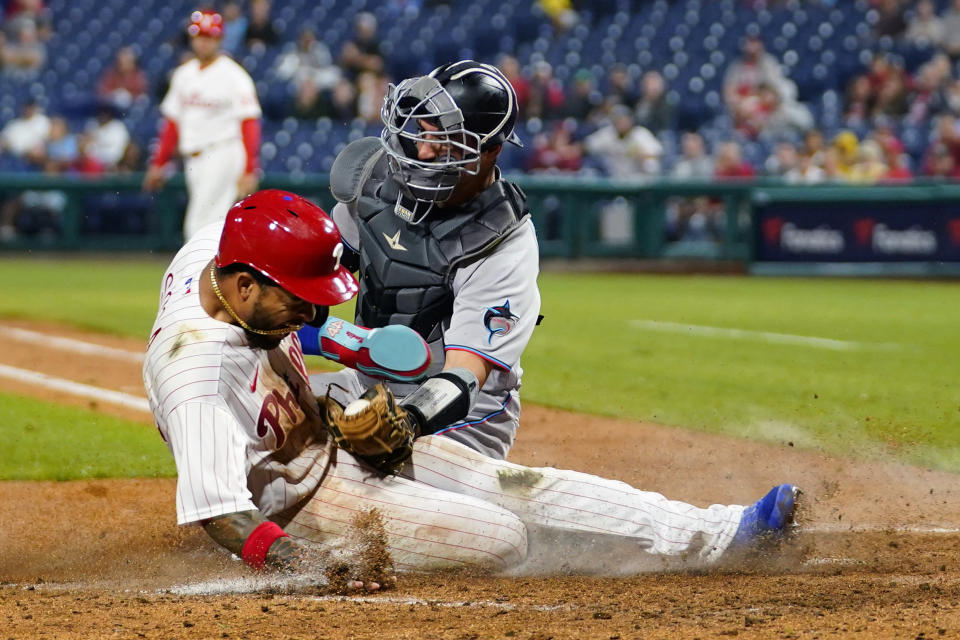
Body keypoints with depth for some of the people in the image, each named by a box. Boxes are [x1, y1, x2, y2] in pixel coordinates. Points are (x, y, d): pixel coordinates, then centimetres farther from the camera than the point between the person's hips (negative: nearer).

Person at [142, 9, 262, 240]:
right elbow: (172, 122, 18)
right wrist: (158, 163, 14)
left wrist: (249, 171, -19)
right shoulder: (183, 74, 14)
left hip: (222, 155, -7)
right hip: (193, 160, 7)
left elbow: (249, 125, -12)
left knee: (200, 224, -14)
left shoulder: (233, 76, -7)